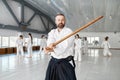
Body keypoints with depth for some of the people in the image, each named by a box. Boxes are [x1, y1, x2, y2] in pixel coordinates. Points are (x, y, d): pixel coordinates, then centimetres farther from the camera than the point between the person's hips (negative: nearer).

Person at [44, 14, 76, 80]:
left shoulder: (69, 32, -8)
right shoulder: (52, 32, 7)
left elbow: (64, 47, -21)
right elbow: (50, 43, -12)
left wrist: (52, 49, -33)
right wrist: (51, 45, -36)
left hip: (66, 63, -4)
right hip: (53, 62, 5)